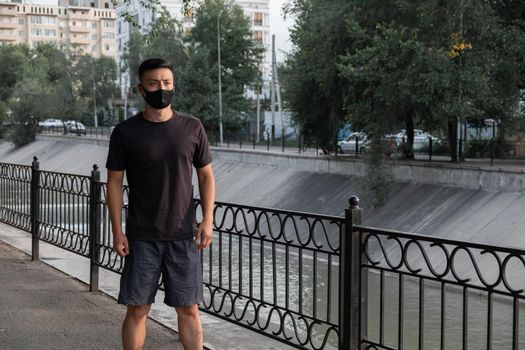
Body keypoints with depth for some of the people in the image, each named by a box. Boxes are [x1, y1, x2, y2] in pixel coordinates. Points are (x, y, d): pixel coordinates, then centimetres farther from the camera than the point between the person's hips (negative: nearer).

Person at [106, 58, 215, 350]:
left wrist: (208, 220, -4)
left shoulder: (192, 128, 2)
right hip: (142, 238, -1)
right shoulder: (125, 133, -2)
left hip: (183, 236, 1)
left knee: (189, 309, 5)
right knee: (137, 309, 4)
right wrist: (117, 232, -5)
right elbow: (115, 182, 1)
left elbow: (206, 175, 7)